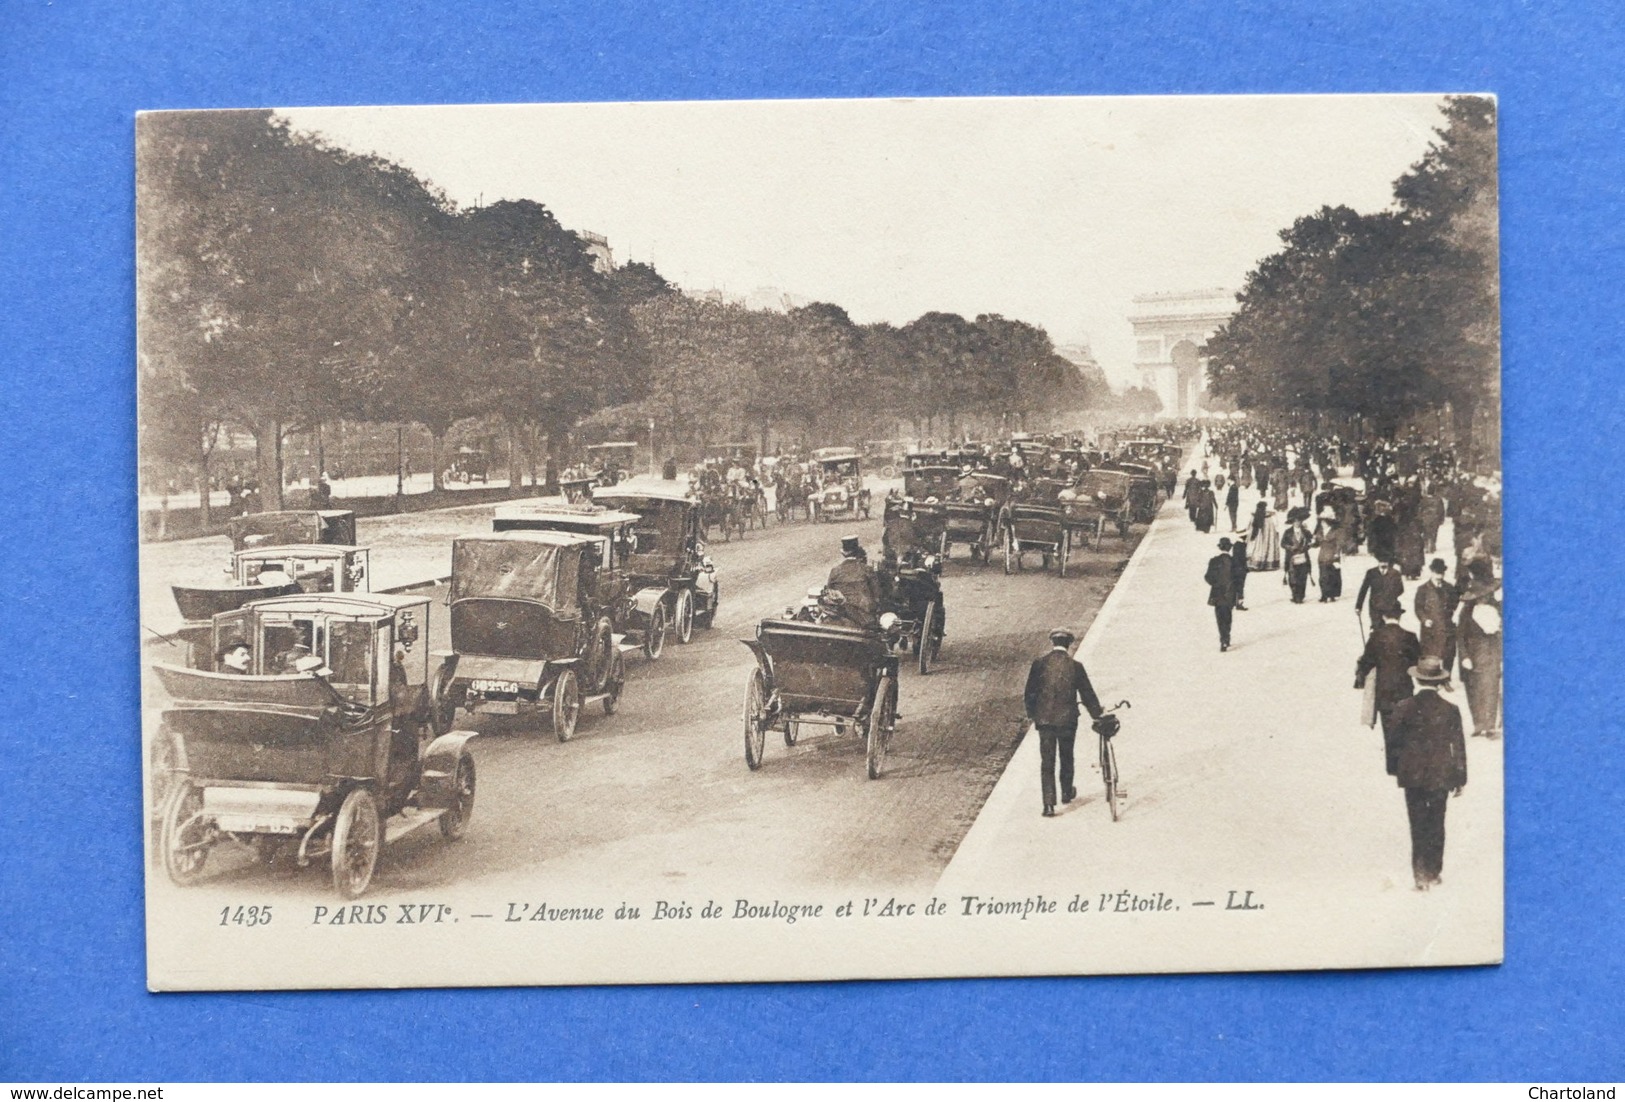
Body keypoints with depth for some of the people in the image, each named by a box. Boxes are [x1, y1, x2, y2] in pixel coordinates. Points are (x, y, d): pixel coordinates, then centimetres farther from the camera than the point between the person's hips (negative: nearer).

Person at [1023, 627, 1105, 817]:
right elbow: (1087, 694, 0)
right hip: (1067, 719, 0)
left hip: (1044, 720, 0)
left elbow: (1030, 693, -1)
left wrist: (1032, 714, 15)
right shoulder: (1075, 666, -7)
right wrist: (1097, 713, 17)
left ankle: (1049, 805, -4)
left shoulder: (1039, 664, -6)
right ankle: (1067, 793, 37)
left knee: (1047, 762, 3)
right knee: (1066, 758, 21)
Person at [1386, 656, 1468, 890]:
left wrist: (1396, 770, 12)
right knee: (1437, 825, 13)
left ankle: (1421, 874, 4)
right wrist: (1460, 779, 6)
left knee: (1418, 826, 7)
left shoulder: (1403, 709, -10)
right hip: (1441, 776, 0)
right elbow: (1458, 747, -3)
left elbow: (1395, 741, -3)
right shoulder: (1450, 710, -9)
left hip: (1412, 776, 0)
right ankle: (1434, 872, 19)